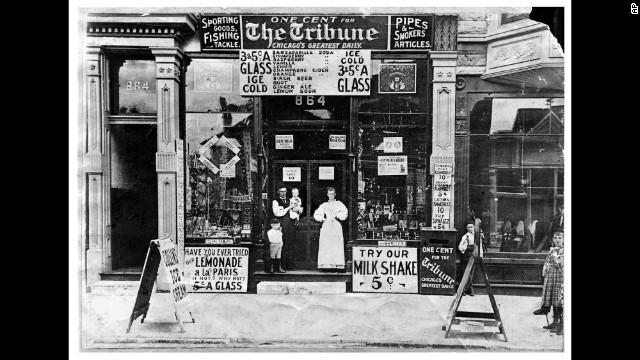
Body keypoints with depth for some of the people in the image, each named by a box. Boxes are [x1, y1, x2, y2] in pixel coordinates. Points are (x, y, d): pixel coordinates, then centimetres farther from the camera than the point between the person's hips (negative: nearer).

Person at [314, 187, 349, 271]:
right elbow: (316, 214, 15)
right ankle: (326, 264, -8)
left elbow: (345, 212, -3)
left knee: (336, 245, -10)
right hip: (326, 226, 2)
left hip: (336, 227, -2)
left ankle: (337, 264, -12)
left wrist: (337, 216, -9)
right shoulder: (324, 205, 17)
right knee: (326, 246, -7)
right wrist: (322, 219, 1)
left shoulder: (339, 204, 11)